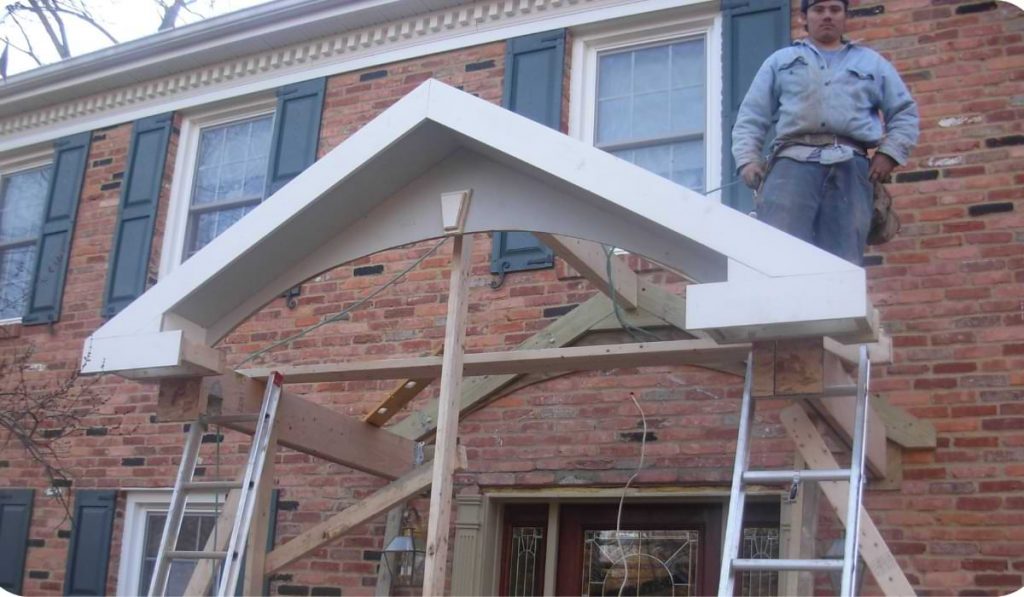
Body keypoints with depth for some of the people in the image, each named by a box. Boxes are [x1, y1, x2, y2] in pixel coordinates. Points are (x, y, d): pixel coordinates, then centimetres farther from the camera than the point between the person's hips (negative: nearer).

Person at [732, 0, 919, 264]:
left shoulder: (872, 62, 28)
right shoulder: (780, 61, 25)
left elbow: (905, 111, 23)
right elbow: (752, 115, 18)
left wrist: (889, 153, 6)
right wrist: (748, 158, 1)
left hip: (851, 166, 1)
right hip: (794, 161, -1)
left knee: (843, 262, -8)